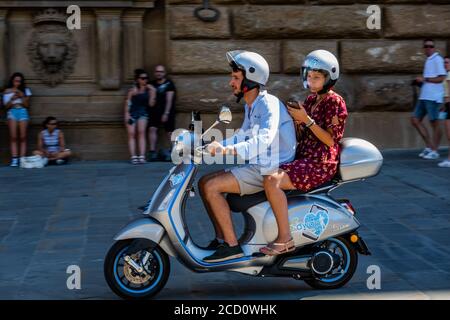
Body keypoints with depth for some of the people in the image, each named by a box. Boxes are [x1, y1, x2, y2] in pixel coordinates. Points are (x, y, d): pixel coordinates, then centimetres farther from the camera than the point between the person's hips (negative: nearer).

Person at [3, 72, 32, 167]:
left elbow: (27, 105, 6)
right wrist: (12, 99, -10)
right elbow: (6, 106, 6)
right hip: (12, 113, -1)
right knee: (13, 137, -8)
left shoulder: (25, 91, 10)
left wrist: (22, 97, -8)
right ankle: (14, 159, -12)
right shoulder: (7, 91, 9)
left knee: (22, 137, -5)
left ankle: (22, 159, -6)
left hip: (23, 112, 1)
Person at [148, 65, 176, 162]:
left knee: (170, 132, -1)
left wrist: (166, 113, -17)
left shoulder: (169, 84, -3)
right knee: (152, 128, -15)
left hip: (167, 112, -3)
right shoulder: (152, 84, 11)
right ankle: (152, 151, -18)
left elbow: (169, 99, -10)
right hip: (155, 111, 3)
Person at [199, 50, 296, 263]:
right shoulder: (251, 106, 14)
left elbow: (264, 140, -34)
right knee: (204, 183, 7)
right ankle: (221, 238, 8)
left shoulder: (269, 104, -17)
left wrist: (227, 150, -42)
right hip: (255, 166, 10)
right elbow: (243, 135, 27)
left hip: (270, 170, -10)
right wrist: (216, 146, 11)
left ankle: (232, 246, -16)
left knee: (212, 187, -19)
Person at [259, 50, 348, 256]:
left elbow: (330, 140, -14)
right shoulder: (311, 100, 16)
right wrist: (293, 117, 3)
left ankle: (285, 239, -25)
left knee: (272, 181, -29)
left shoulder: (335, 102, -8)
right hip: (303, 158, 10)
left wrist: (306, 120, -18)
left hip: (320, 165, -10)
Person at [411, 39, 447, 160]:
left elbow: (441, 78, -15)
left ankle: (434, 151, 5)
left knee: (434, 123, -2)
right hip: (424, 96, 10)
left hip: (433, 97, -10)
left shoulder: (437, 59, -8)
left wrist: (424, 79, -13)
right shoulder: (428, 60, 19)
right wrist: (420, 81, 10)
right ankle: (429, 146, 12)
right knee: (415, 120, 7)